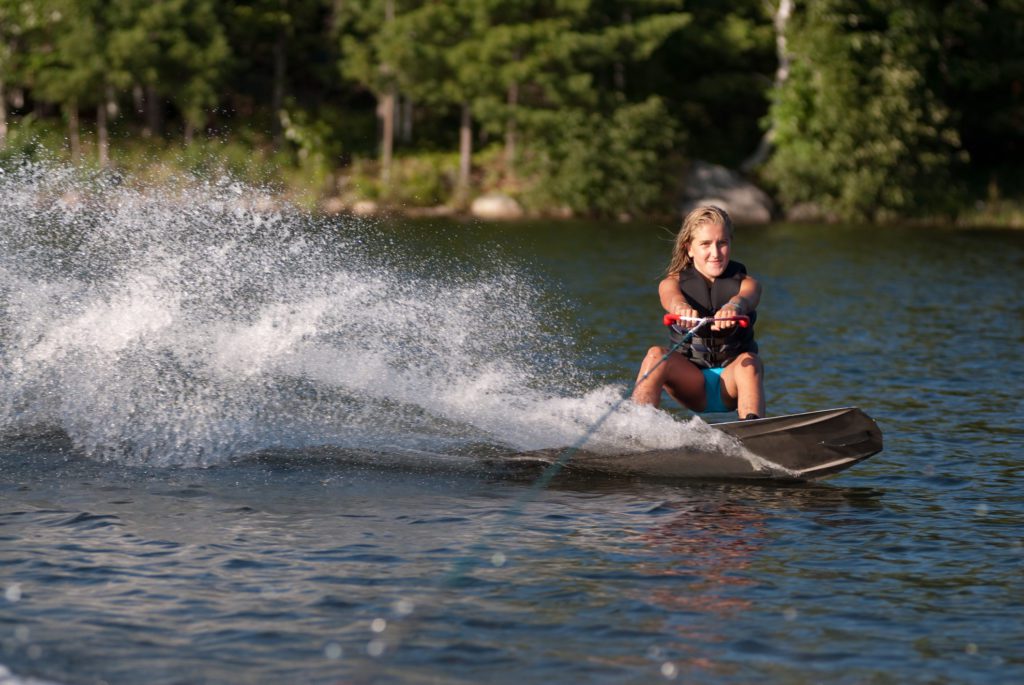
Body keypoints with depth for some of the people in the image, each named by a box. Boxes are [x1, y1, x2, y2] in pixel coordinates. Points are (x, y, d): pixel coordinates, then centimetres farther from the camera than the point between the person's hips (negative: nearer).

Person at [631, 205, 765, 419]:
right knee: (656, 356, -28)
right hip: (692, 383, 1)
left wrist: (733, 308, -56)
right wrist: (682, 309, -54)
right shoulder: (672, 282, -1)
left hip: (732, 380, -1)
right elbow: (672, 297, -27)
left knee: (748, 361, -34)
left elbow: (746, 298, -28)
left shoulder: (746, 283, -2)